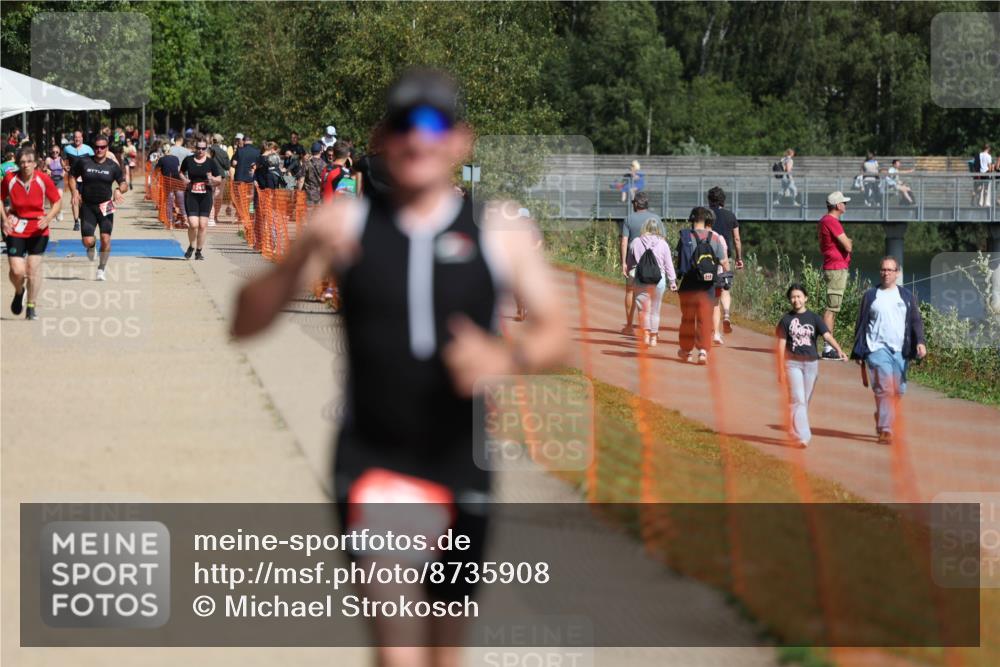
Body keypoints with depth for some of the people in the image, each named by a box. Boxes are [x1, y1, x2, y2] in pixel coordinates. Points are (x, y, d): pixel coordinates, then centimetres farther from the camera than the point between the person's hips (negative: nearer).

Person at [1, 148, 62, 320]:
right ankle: (19, 293, 25)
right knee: (17, 271, -9)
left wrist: (48, 218, -17)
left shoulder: (43, 180, -9)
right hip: (15, 229, 0)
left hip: (38, 230, 0)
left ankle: (31, 307, 15)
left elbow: (57, 202, 0)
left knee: (34, 268, 0)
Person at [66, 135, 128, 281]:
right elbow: (72, 177, 12)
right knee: (87, 241, -8)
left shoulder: (112, 166, 1)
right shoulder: (83, 162, 0)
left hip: (106, 207, 0)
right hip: (87, 206, 0)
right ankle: (91, 247, 32)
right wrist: (74, 192, -4)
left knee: (106, 239, -8)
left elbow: (124, 184, 6)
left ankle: (101, 269, 11)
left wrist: (119, 190, -17)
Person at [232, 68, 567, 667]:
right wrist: (303, 256, -18)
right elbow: (246, 322, 0)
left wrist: (505, 359, -19)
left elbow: (555, 335, 3)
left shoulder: (501, 231, 5)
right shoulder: (347, 223, 3)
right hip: (372, 459, -2)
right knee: (393, 613, -22)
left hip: (459, 465, 2)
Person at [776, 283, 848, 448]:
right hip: (793, 363, -2)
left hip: (811, 363, 2)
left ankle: (797, 432, 23)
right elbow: (781, 345, 2)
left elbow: (827, 335, -10)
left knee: (805, 401, 10)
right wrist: (781, 370, -2)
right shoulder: (786, 319, 1)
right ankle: (802, 436, -17)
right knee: (797, 399, -11)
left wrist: (839, 350, -28)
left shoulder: (814, 318, 3)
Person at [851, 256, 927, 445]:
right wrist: (859, 352, 6)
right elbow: (861, 324, 10)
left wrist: (920, 341, -10)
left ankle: (882, 422, 28)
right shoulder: (870, 296, 9)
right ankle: (885, 430, -17)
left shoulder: (907, 296, 13)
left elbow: (916, 321, 8)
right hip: (877, 349, -3)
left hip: (900, 351, 3)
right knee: (884, 388, -16)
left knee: (897, 390, 6)